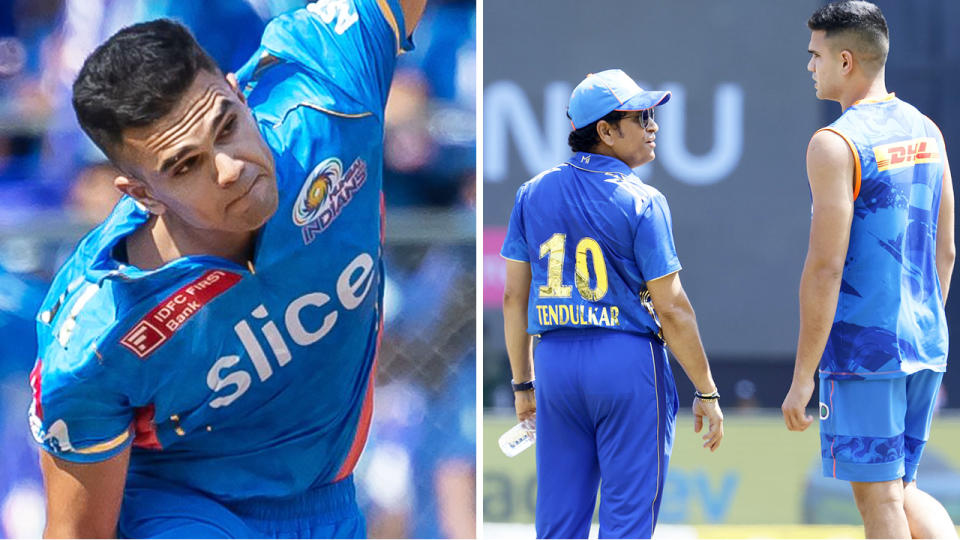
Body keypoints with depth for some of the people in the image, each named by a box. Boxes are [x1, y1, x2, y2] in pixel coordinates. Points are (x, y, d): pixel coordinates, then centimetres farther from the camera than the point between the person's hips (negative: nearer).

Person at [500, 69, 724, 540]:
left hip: (554, 360, 5)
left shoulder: (533, 194, 7)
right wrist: (706, 392, -4)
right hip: (628, 360, -5)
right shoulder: (641, 201, -9)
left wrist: (523, 384, 17)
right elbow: (672, 309, -10)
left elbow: (514, 297, 9)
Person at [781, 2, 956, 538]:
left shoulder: (834, 145, -14)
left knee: (878, 496, 0)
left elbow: (826, 268, -17)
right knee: (901, 488, 17)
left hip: (864, 348, -7)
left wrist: (803, 377, -14)